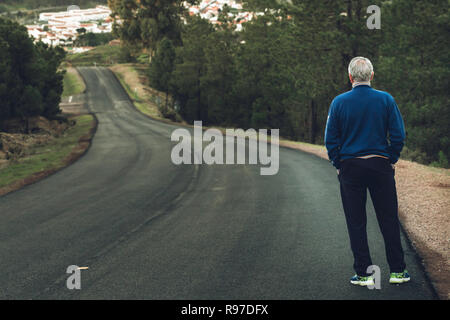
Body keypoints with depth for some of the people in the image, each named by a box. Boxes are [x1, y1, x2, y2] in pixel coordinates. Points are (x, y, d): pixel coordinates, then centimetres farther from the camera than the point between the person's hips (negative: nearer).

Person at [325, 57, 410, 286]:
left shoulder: (339, 102, -3)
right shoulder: (386, 100, -3)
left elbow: (331, 140, -1)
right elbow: (398, 135, -4)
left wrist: (339, 165, 8)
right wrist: (392, 161, 8)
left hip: (350, 168, 0)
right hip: (381, 166, 0)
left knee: (356, 223, 6)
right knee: (389, 220, 8)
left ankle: (364, 273, 7)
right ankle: (397, 271, 12)